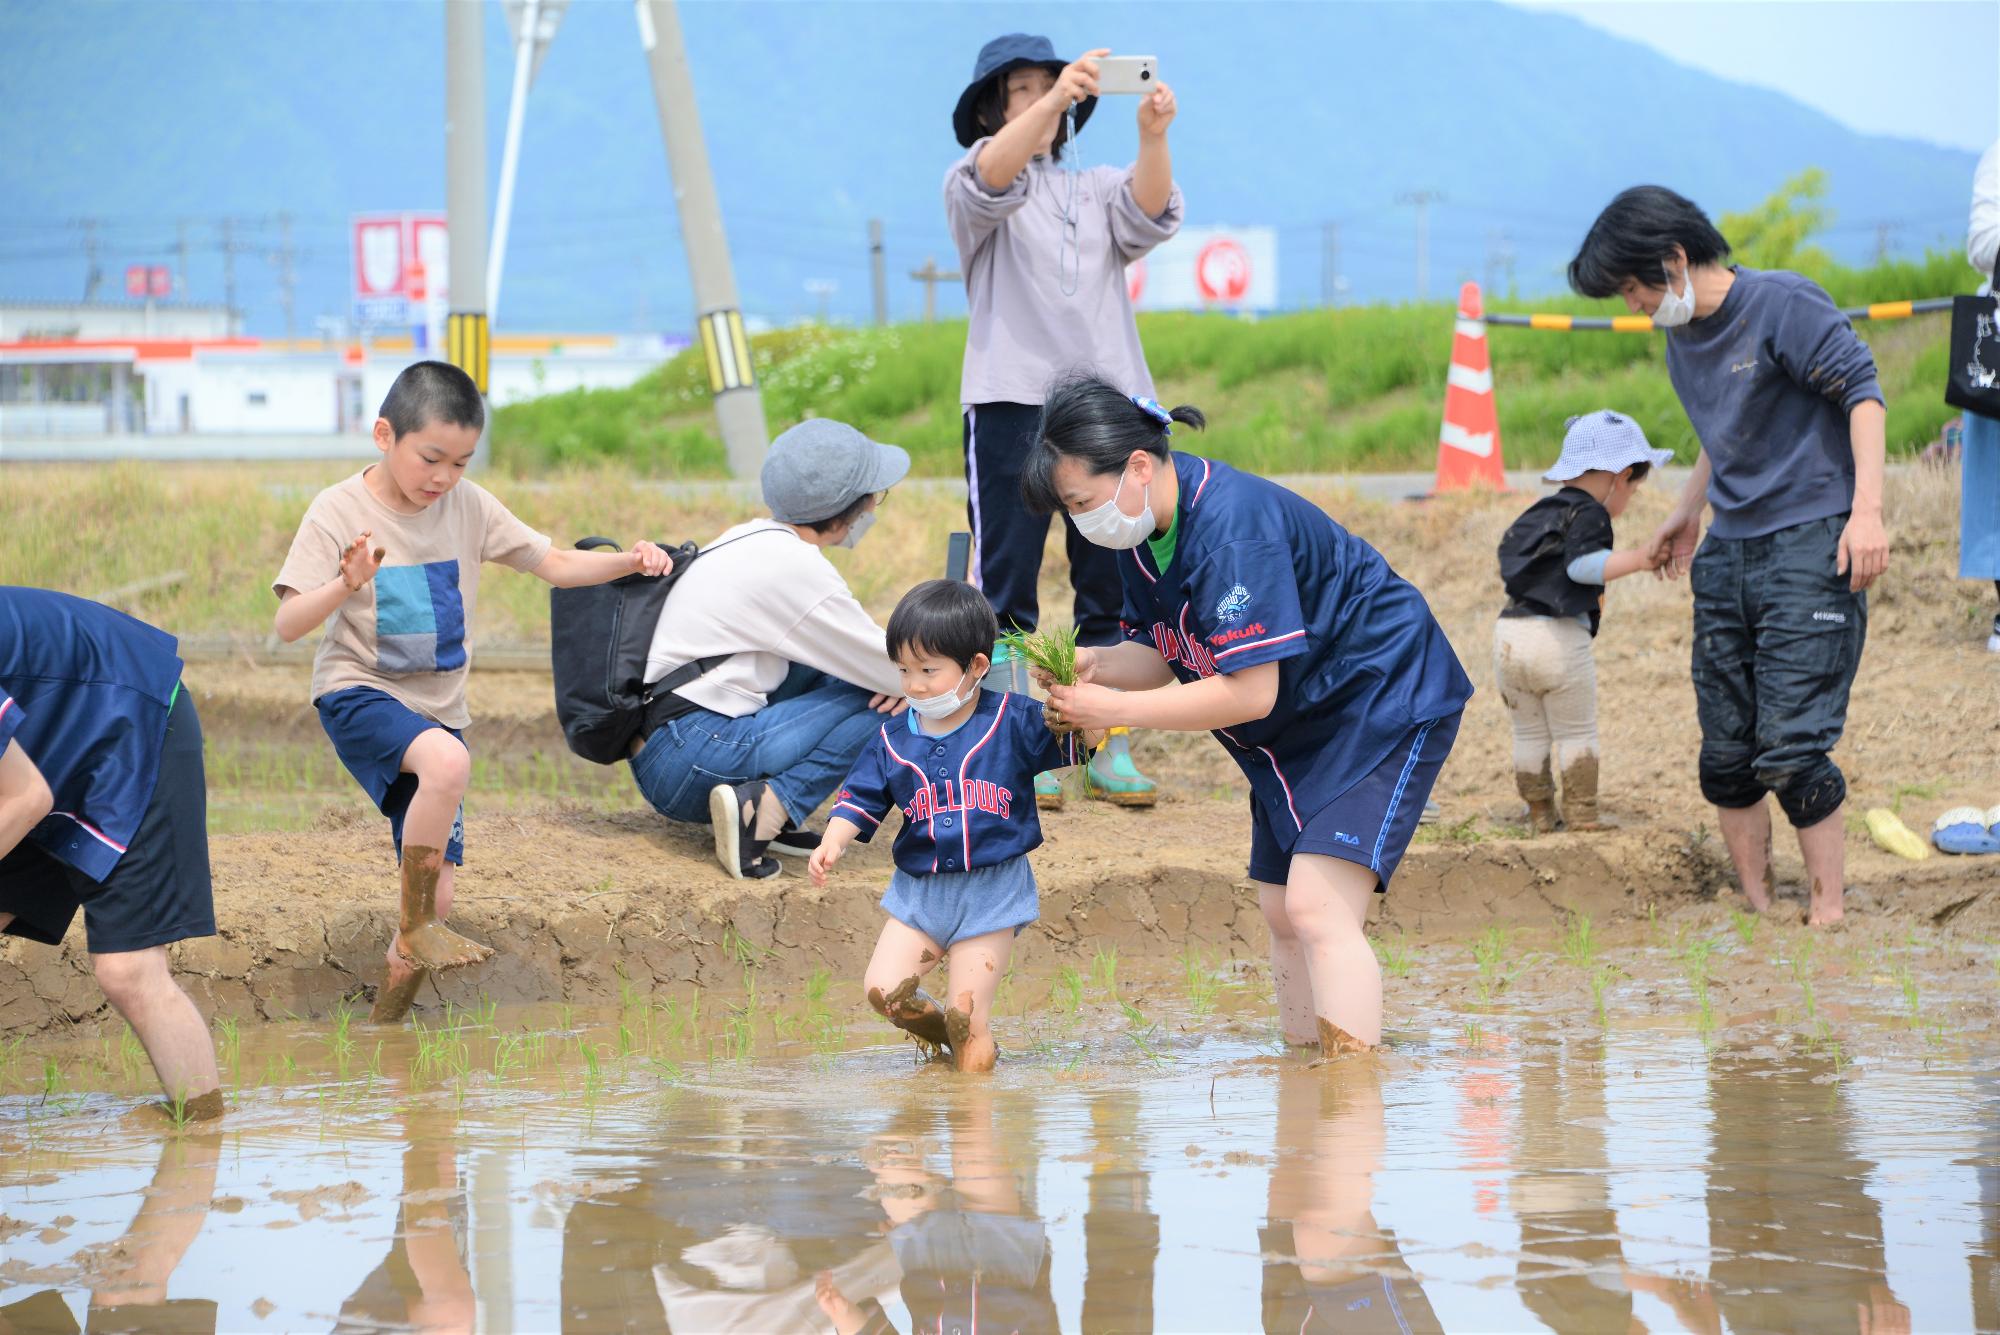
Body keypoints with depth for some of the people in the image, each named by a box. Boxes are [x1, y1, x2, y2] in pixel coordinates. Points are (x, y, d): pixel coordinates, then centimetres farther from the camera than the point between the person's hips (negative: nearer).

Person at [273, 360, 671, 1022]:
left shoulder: (469, 507, 2)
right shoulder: (339, 512, -10)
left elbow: (554, 564, 9)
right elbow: (288, 625, -14)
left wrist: (629, 562, -9)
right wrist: (347, 584, -33)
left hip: (438, 711, 5)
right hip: (360, 695, -5)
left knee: (436, 896, 0)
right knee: (447, 761, -37)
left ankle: (389, 1017, 21)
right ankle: (418, 926, -21)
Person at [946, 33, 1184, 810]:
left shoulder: (1099, 191, 19)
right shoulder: (971, 187, 9)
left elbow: (1150, 216, -3)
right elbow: (989, 177, -17)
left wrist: (1153, 135, -23)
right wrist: (1055, 100, -34)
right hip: (1012, 402, -4)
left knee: (1113, 587, 2)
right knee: (1006, 585, -6)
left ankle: (1113, 752, 6)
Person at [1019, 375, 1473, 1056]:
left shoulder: (1230, 527, -31)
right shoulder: (1141, 528, -3)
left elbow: (1250, 691, -32)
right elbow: (1165, 657, 5)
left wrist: (1116, 708, -27)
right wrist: (1095, 664, -16)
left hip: (1384, 698, -10)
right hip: (1296, 729, 10)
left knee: (1317, 908, -21)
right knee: (1281, 913, 8)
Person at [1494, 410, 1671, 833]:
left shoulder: (1537, 514, 18)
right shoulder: (1588, 514, -6)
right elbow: (1582, 564, -23)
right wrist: (1640, 559, -28)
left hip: (1509, 633, 7)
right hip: (1559, 638, -7)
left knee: (1529, 734, 16)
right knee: (1576, 734, 6)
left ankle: (1540, 818, 22)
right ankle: (1582, 820, 8)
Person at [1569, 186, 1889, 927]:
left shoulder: (1784, 304, -10)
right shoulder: (1684, 341, 14)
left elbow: (1861, 389, -12)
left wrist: (1866, 510, -20)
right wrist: (1689, 511, 37)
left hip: (1811, 542, -8)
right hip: (1728, 554, 8)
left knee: (1790, 750, -13)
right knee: (1726, 754, 4)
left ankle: (1829, 912, -4)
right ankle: (1757, 913, 13)